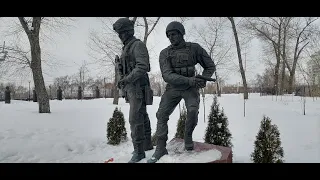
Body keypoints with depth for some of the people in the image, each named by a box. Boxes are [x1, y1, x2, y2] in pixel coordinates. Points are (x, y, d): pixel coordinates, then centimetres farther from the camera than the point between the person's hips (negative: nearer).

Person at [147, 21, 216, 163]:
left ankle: (188, 136, 2)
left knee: (193, 111, -27)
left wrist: (203, 79, -19)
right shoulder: (164, 53, -8)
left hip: (191, 88, -1)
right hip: (173, 88, 2)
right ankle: (161, 149, 1)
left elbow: (210, 66, 1)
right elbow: (167, 75, -22)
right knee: (161, 115, -9)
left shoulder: (194, 48, -8)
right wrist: (189, 80, -34)